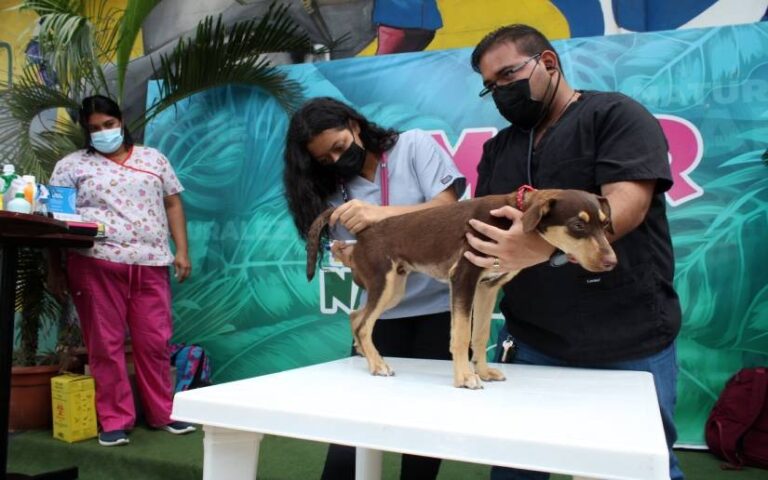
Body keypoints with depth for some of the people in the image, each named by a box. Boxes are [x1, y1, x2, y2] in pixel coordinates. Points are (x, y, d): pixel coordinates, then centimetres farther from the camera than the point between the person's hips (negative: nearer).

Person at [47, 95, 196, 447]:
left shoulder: (153, 158, 15)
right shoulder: (71, 165, 8)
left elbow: (173, 204, 14)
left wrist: (181, 251, 5)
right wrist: (55, 270, 1)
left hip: (150, 264, 2)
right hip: (96, 265, -1)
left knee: (155, 342, 5)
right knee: (105, 344, 2)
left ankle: (162, 413, 19)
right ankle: (114, 421, 13)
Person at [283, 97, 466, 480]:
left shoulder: (414, 145, 0)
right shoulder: (334, 190, 9)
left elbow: (449, 208, -11)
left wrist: (381, 213, -24)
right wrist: (351, 259, -19)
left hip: (441, 304, -2)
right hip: (382, 313, 3)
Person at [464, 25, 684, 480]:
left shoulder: (617, 115, -5)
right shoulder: (499, 148, 13)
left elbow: (626, 204, -20)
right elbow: (480, 226, 10)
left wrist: (547, 248, -37)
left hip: (630, 346, -4)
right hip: (531, 343, 5)